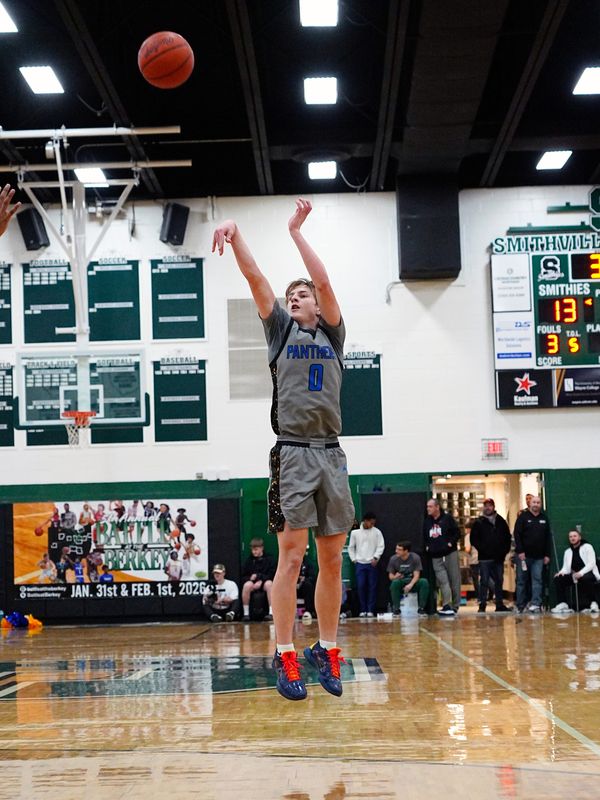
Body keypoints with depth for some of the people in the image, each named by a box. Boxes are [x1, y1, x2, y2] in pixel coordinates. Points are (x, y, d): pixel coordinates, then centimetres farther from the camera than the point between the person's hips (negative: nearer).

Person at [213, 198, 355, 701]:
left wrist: (296, 231, 8)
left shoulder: (332, 334, 15)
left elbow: (324, 280, 5)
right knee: (291, 556, -7)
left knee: (332, 560, 5)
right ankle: (285, 658, -5)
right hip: (293, 453, -2)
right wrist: (235, 235, -11)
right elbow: (255, 279, 0)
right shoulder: (280, 329, 12)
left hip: (331, 454, 3)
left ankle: (327, 652, 13)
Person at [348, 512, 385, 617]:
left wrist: (376, 557, -12)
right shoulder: (355, 532, 5)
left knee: (372, 587, -2)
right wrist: (353, 559, 3)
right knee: (361, 586, -3)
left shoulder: (377, 532, 2)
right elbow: (351, 547, 12)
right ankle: (363, 610, 5)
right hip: (360, 563, 1)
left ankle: (370, 610, 2)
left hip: (372, 563, -1)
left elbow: (381, 546, -1)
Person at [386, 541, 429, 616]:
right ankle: (396, 609, -22)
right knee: (395, 582, -35)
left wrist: (410, 585, -34)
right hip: (401, 583, 0)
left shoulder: (415, 558, -10)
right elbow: (391, 576, 0)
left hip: (413, 582, 0)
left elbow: (416, 575, -14)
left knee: (424, 582, -31)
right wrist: (395, 576, -25)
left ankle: (421, 609, -21)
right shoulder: (393, 559, -7)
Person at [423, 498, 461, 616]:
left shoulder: (447, 518, -1)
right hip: (436, 556, 3)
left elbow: (457, 533, -1)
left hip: (450, 554, -3)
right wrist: (427, 546, 7)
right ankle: (446, 605, -14)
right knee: (443, 581, -7)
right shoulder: (427, 522, 12)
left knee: (454, 580, 1)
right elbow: (424, 536, 23)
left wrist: (451, 543, -11)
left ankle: (455, 606, 9)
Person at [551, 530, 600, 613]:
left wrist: (581, 573, -28)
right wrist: (561, 572, -15)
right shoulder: (567, 552, 16)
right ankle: (562, 604, -13)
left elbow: (591, 563, -12)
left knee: (585, 579, -40)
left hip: (589, 574, -6)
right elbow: (566, 567, 11)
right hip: (574, 576, 6)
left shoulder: (587, 547, 0)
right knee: (558, 579, -15)